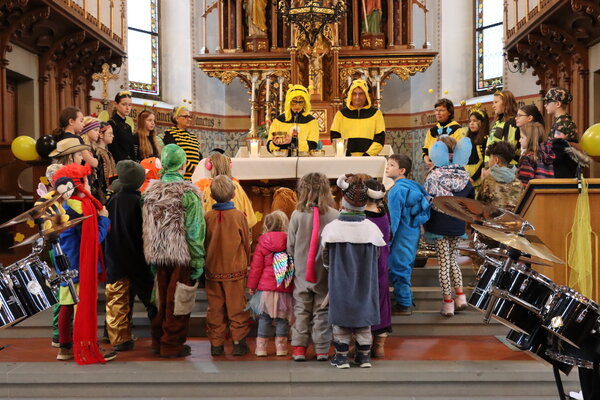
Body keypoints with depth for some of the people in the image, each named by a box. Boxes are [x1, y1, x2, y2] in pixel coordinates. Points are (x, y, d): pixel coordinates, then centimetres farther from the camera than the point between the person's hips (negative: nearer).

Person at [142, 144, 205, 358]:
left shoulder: (151, 192, 4)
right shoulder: (188, 193, -13)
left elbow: (146, 228, 7)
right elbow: (194, 230, -14)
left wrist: (152, 258, 13)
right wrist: (198, 261, -9)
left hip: (158, 255, 5)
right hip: (181, 256, -5)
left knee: (162, 299, 17)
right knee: (177, 301, 5)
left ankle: (158, 340, 27)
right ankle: (172, 344, 13)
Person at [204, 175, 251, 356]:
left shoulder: (207, 217, -6)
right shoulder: (239, 216, -10)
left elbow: (204, 244, 5)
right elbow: (247, 243, 0)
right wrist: (246, 263, 16)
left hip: (213, 271, 2)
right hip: (235, 270, -2)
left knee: (215, 308, 10)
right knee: (237, 307, 7)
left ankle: (216, 344, 15)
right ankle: (239, 343, 10)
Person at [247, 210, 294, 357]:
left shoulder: (262, 243, -2)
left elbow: (256, 266, -1)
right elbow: (297, 266, 3)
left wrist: (252, 285, 8)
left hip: (266, 288, 0)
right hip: (285, 289, 0)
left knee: (264, 318, 8)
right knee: (282, 318, 8)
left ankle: (261, 347, 10)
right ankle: (281, 347, 11)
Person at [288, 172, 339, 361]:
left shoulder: (297, 215, -10)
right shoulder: (334, 215, -12)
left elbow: (290, 246, -2)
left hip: (302, 273, 0)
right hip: (325, 274, 0)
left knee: (301, 311, 12)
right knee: (322, 311, 10)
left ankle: (299, 348, 14)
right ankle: (322, 349, 14)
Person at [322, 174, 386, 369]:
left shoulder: (332, 229, -13)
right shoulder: (371, 228, -8)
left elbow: (326, 260, -3)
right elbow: (375, 257, 3)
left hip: (340, 283, -1)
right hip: (364, 284, 2)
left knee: (340, 316, 9)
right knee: (363, 315, 11)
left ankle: (342, 356, 12)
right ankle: (364, 355, 16)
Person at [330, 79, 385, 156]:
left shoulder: (375, 113, 10)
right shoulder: (341, 114, 12)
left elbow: (380, 138, 4)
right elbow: (334, 137, 8)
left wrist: (368, 155, -8)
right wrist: (345, 155, -5)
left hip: (369, 159, 0)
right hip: (347, 159, 1)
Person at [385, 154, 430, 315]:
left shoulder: (396, 190, -19)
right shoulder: (414, 186, 7)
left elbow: (393, 218, -19)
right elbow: (422, 212, 14)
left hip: (402, 237, -9)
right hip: (414, 234, 9)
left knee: (399, 269, 2)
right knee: (406, 268, 19)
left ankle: (404, 305, 10)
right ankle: (407, 300, 30)